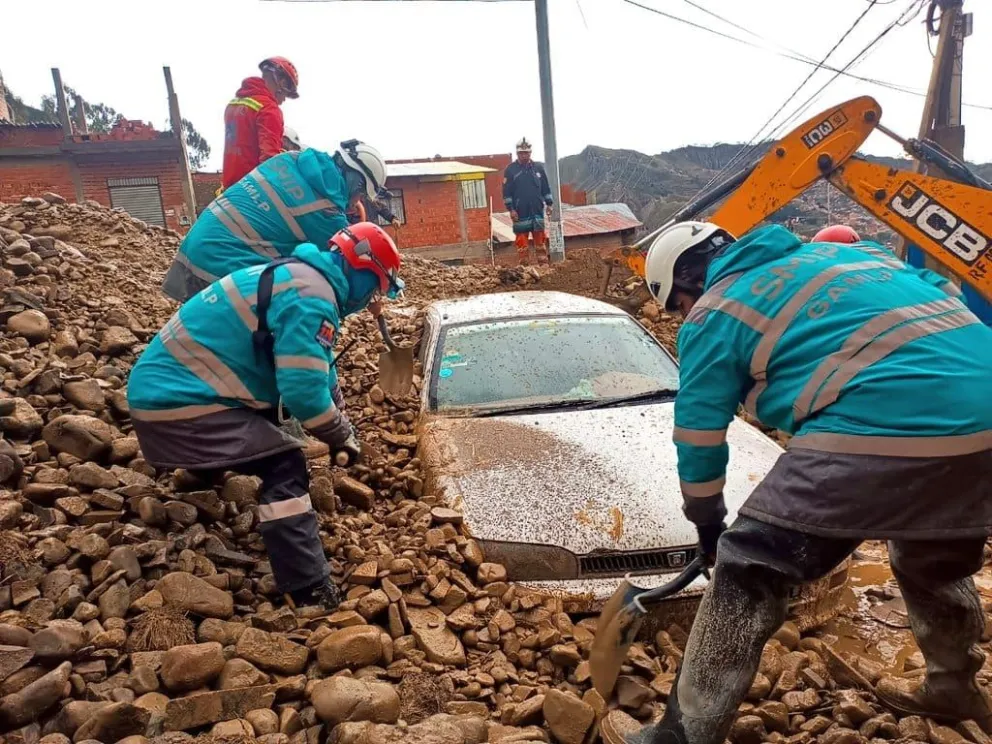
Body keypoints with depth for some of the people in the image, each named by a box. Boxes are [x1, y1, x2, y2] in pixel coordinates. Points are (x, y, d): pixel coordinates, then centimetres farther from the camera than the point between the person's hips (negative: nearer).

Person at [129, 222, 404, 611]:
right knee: (284, 467, -14)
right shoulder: (312, 296, -19)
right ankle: (312, 597, -17)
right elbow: (304, 389, -24)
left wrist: (341, 427, 19)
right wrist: (343, 437, -7)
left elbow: (318, 371, 24)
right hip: (177, 400, -11)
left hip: (160, 386, 11)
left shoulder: (298, 275, 16)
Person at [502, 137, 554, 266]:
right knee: (522, 237, 0)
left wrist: (549, 204, 8)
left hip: (537, 210, 3)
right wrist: (511, 209, -10)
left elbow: (546, 188, 13)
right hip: (520, 211, -3)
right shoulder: (510, 169, -2)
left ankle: (543, 261, 14)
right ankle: (524, 263, 6)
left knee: (540, 236, 6)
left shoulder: (538, 167, 7)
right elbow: (507, 192, -4)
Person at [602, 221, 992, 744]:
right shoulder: (840, 253, 28)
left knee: (748, 573, 2)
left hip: (885, 427, -9)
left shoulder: (714, 317, 8)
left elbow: (698, 438, 10)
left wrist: (708, 524, 26)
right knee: (936, 561, 34)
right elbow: (942, 294, 30)